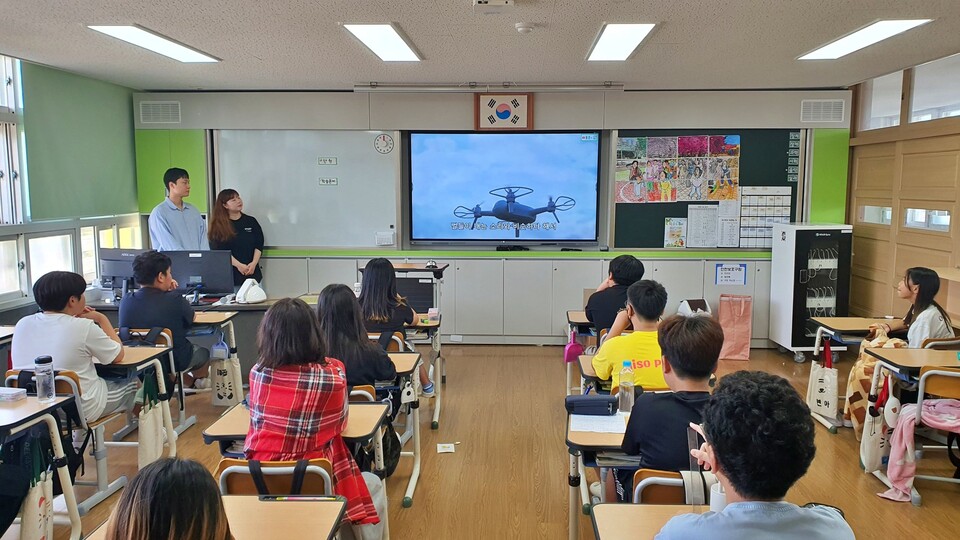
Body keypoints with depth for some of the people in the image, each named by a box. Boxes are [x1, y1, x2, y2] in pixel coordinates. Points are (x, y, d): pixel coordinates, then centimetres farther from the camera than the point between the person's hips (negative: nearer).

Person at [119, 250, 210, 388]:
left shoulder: (126, 301, -13)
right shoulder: (174, 300, -26)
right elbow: (191, 318, -4)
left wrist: (166, 292, -1)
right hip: (174, 361, -4)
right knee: (203, 353, 28)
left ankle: (189, 382, 52)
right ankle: (199, 381, 56)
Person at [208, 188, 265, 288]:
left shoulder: (251, 221, 10)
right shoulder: (218, 225, 2)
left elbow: (259, 245, 6)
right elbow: (221, 250, -6)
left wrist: (253, 263, -9)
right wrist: (239, 265, -14)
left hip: (252, 272, 2)